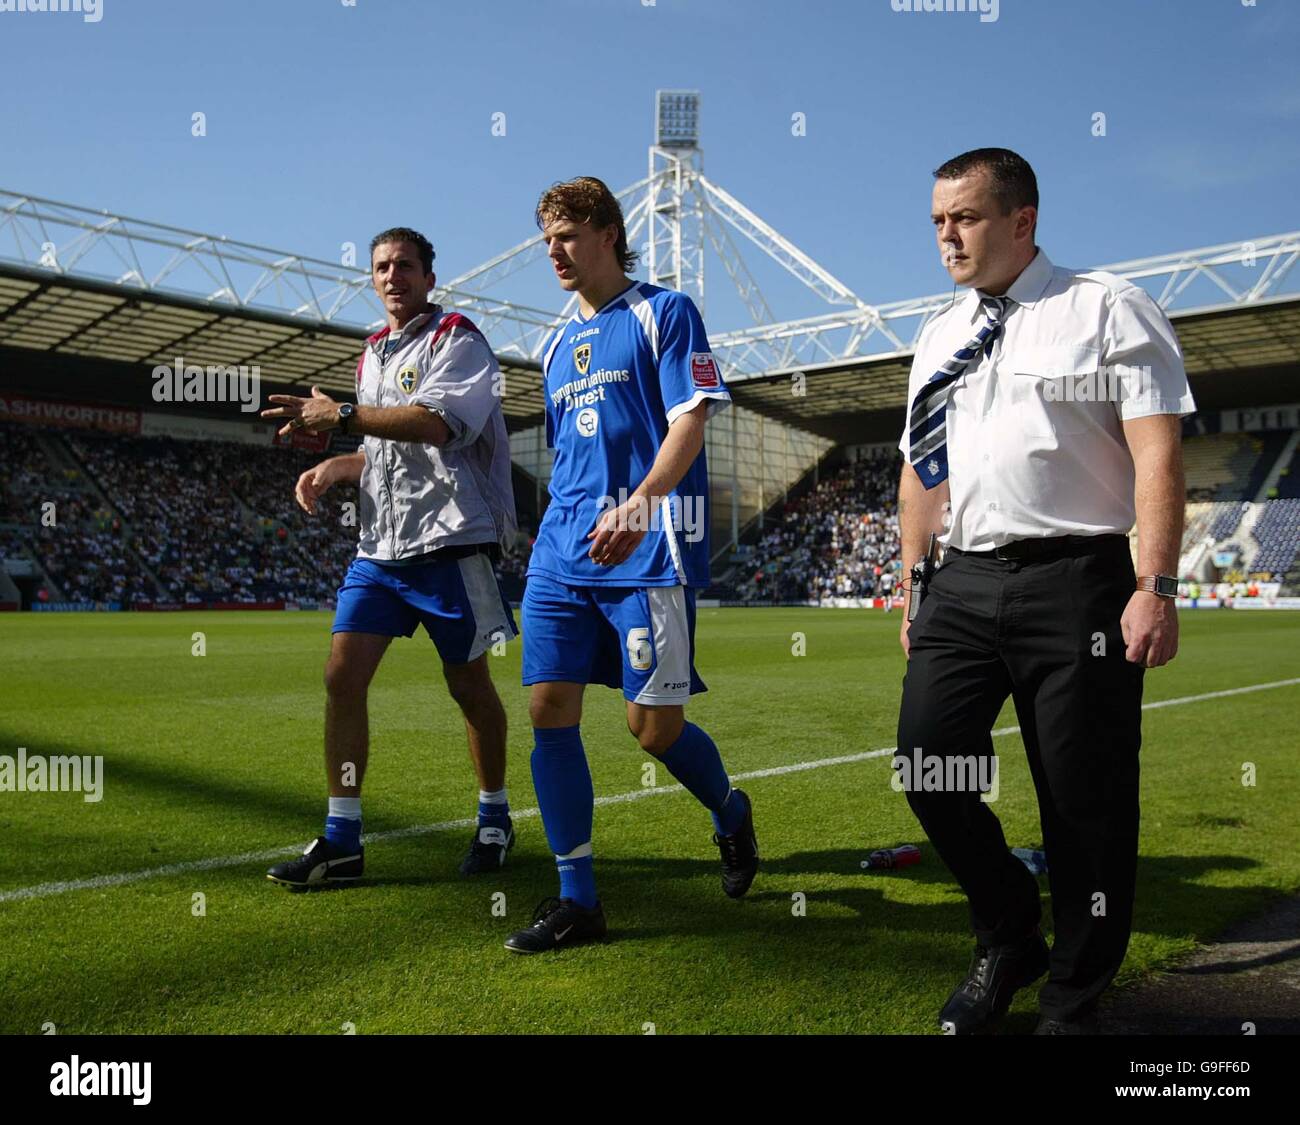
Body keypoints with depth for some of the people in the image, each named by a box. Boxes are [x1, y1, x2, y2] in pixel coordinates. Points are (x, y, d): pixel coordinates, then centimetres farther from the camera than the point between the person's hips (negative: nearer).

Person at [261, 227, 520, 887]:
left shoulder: (456, 338, -4)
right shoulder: (372, 355, 20)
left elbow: (437, 422, -22)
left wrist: (341, 415, -19)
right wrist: (333, 468, 10)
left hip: (448, 541, -7)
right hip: (378, 546, 7)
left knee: (469, 685, 3)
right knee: (342, 676, -2)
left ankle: (494, 820, 22)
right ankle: (341, 841, 5)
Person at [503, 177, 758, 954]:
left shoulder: (664, 313, 2)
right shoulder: (559, 345, 22)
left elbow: (690, 423, -10)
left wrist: (639, 502, -25)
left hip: (650, 548, -6)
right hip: (563, 551, 7)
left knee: (654, 725, -6)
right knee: (550, 707, -2)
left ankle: (732, 813, 27)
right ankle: (578, 900, 8)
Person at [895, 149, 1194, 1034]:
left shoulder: (1106, 309, 0)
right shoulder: (941, 339, 17)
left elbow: (1157, 452, -8)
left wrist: (1156, 586, -17)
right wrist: (914, 587, 16)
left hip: (1076, 580, -5)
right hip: (964, 582, 5)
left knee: (1086, 801, 2)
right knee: (929, 767, 0)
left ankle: (1074, 1002, 23)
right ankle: (1009, 941, 26)